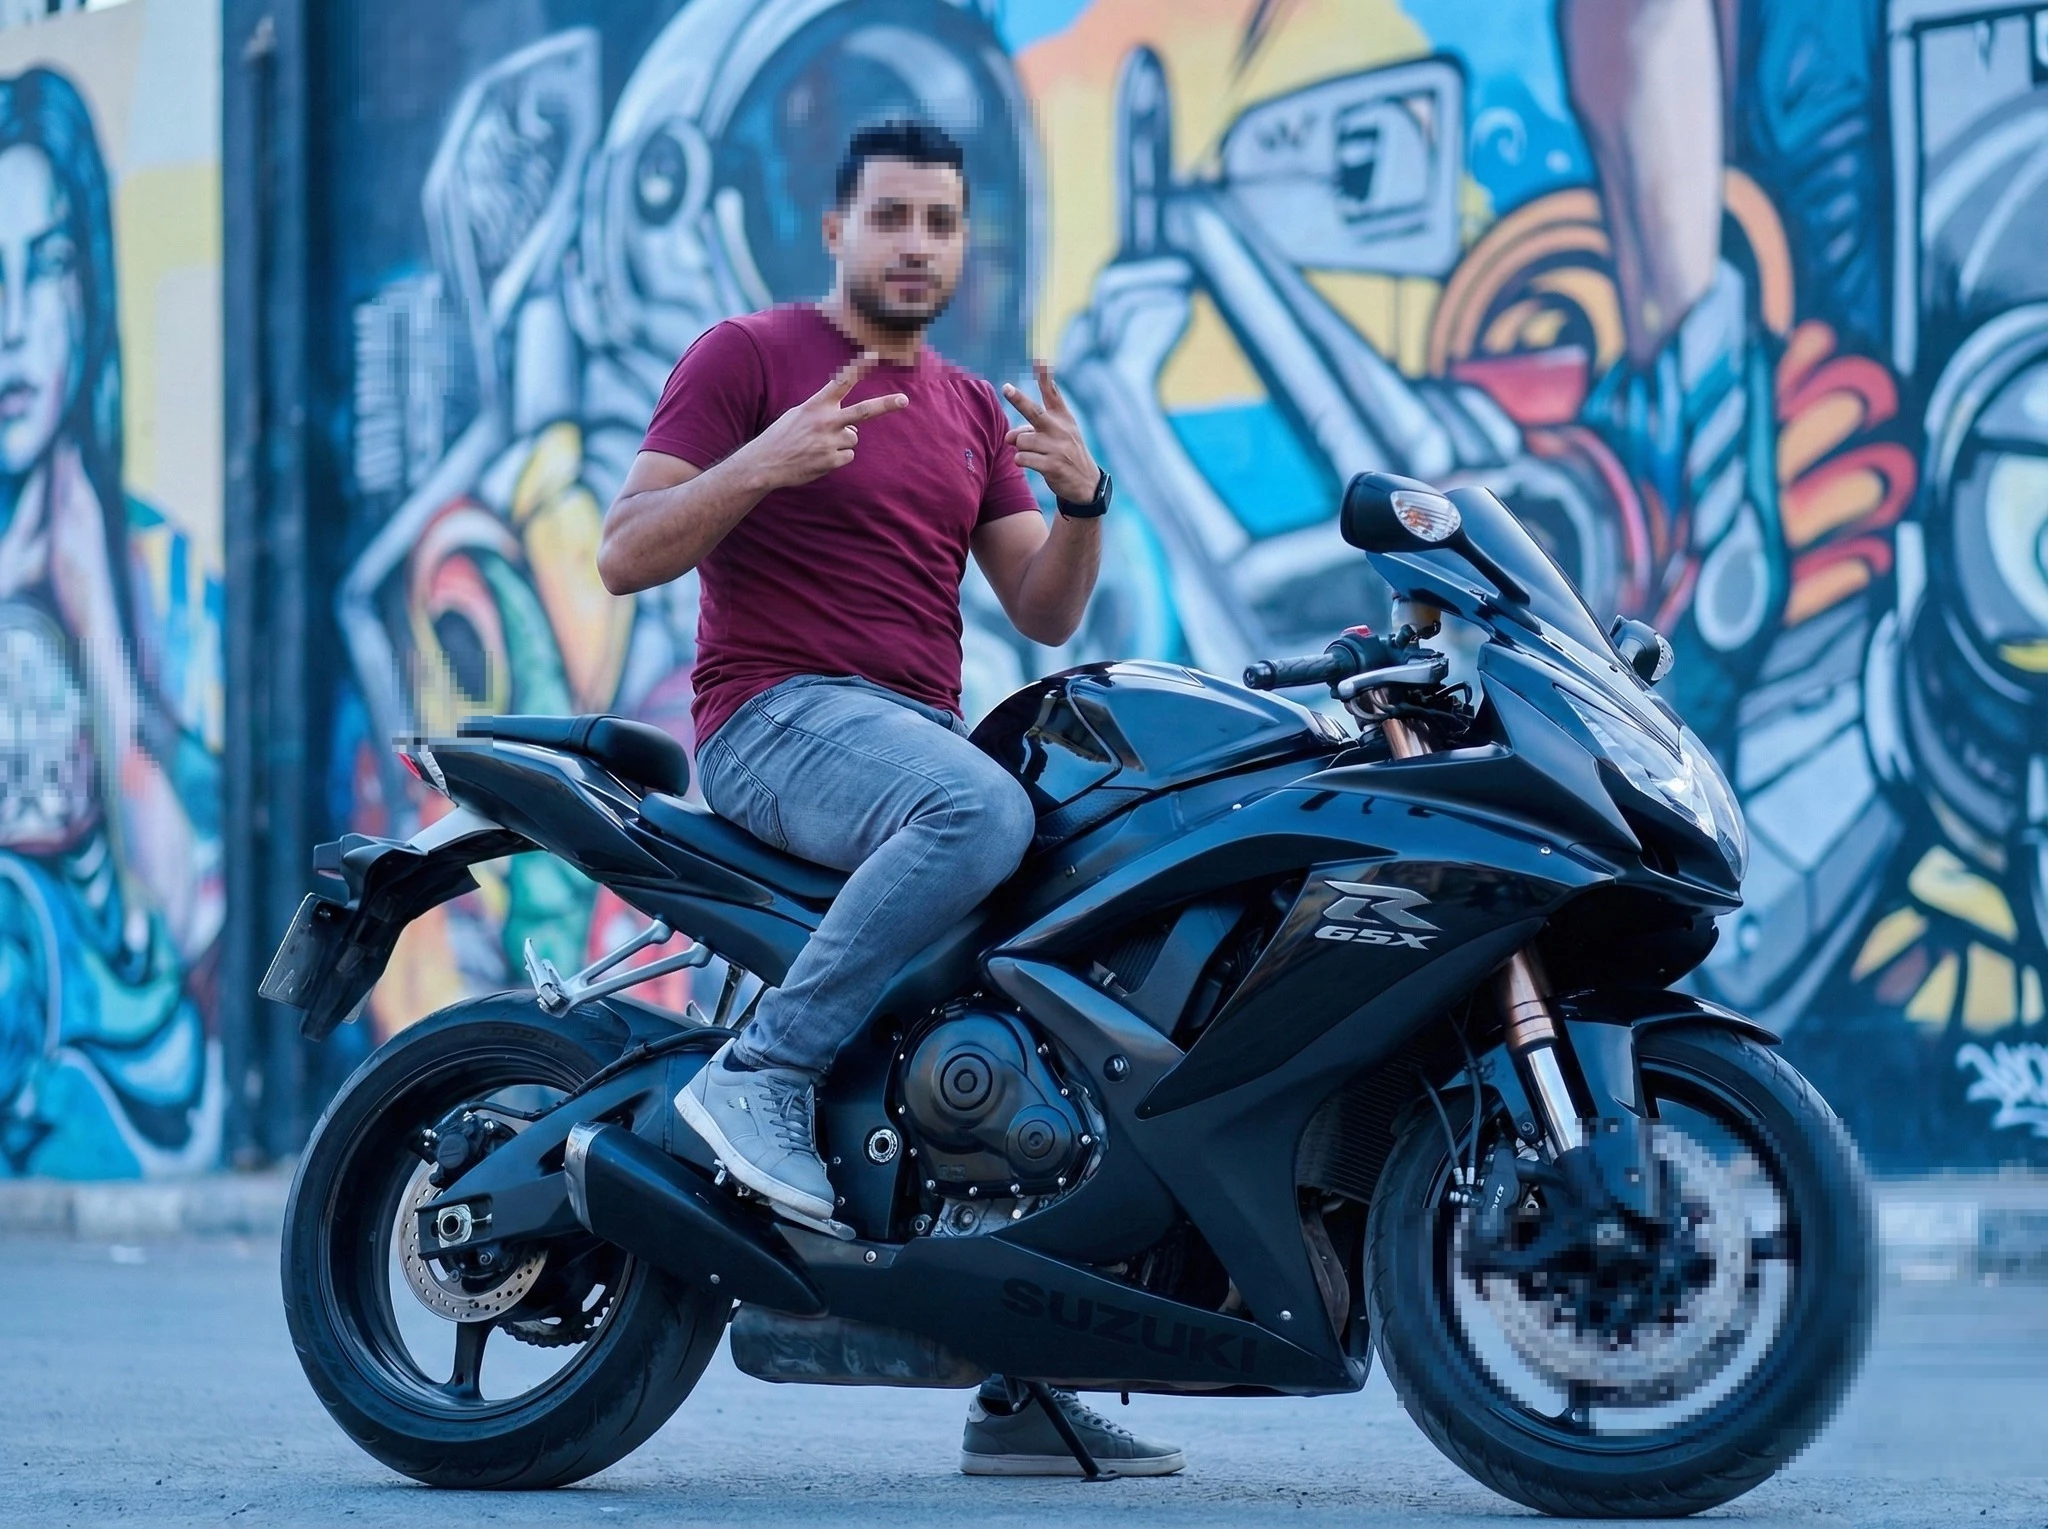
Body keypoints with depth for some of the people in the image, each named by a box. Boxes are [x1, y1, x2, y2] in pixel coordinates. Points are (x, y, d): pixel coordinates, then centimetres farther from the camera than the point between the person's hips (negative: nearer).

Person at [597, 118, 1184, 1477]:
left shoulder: (975, 411, 22)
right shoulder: (748, 357, 2)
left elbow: (1045, 615, 14)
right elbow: (624, 555, -6)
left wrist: (1082, 500, -6)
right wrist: (760, 464, -21)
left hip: (925, 739, 7)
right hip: (780, 717, -7)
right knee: (980, 810, -38)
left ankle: (1025, 1389, -2)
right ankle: (765, 1072, -28)